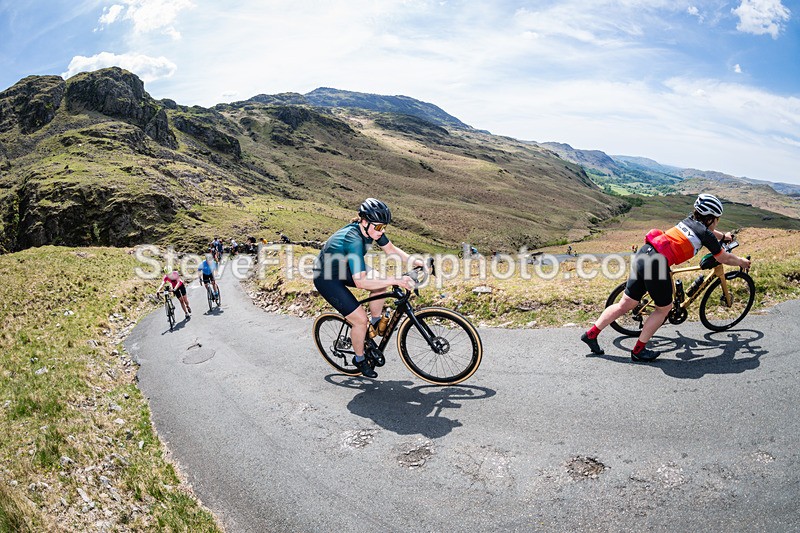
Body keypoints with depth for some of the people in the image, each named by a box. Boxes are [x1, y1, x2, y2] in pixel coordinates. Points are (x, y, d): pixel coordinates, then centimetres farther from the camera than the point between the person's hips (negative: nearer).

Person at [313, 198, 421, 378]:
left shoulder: (371, 229, -15)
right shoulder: (353, 240, -38)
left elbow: (391, 250, -1)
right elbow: (360, 282, -45)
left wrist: (416, 261, -14)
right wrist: (395, 280, -48)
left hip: (344, 269, 8)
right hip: (326, 279, -8)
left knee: (381, 282, -13)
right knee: (360, 319, -11)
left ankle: (376, 323, 10)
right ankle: (359, 359, 13)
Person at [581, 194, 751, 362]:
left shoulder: (689, 221, 23)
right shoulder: (706, 234, 3)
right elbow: (724, 258, 17)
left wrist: (723, 236, 64)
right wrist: (742, 262, 36)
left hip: (642, 254, 8)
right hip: (657, 262, -7)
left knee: (625, 304, 14)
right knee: (664, 308, 13)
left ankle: (591, 334, 16)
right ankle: (638, 351, 17)